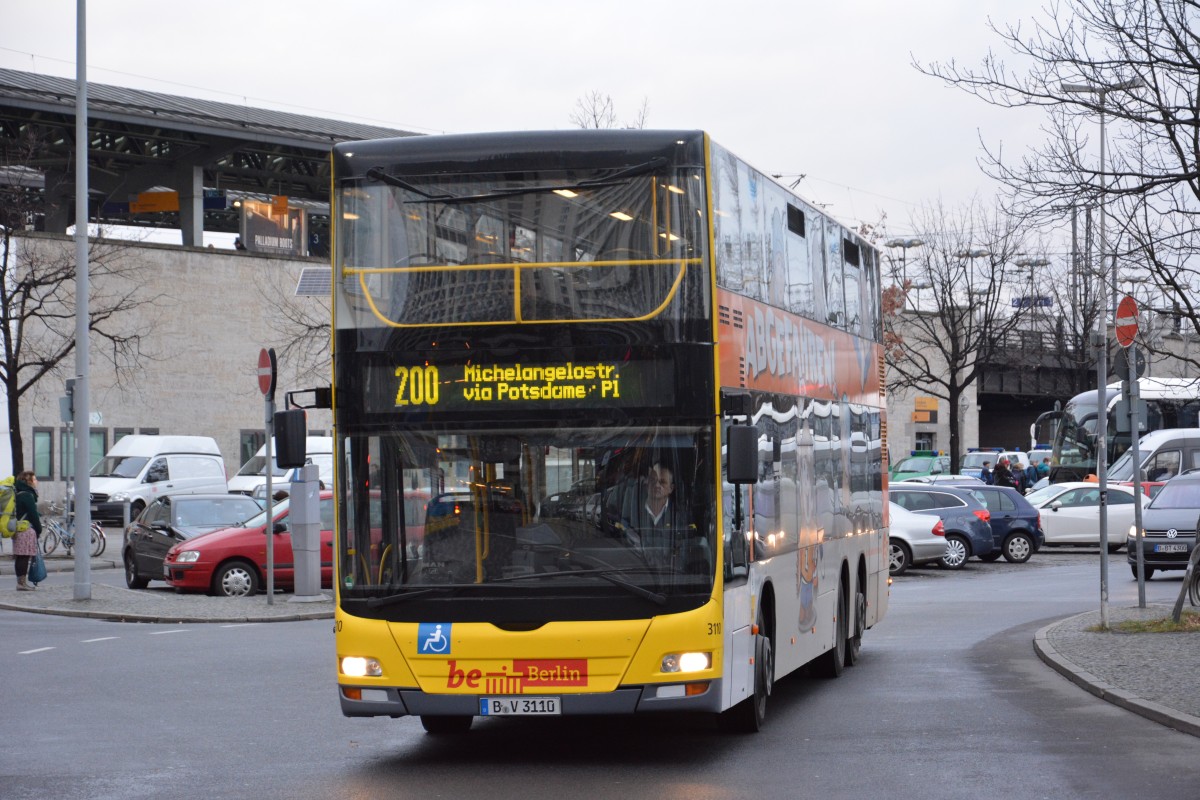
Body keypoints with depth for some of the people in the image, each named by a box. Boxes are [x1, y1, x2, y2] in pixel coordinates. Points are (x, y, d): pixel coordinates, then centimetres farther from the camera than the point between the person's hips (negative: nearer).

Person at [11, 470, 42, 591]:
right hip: (27, 530, -10)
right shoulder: (27, 496, -12)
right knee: (25, 557, -8)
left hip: (18, 530, 10)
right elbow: (33, 515, -13)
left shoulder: (19, 495, 18)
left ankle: (21, 582, 13)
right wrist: (39, 530, -3)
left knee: (21, 557, 10)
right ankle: (22, 582, -10)